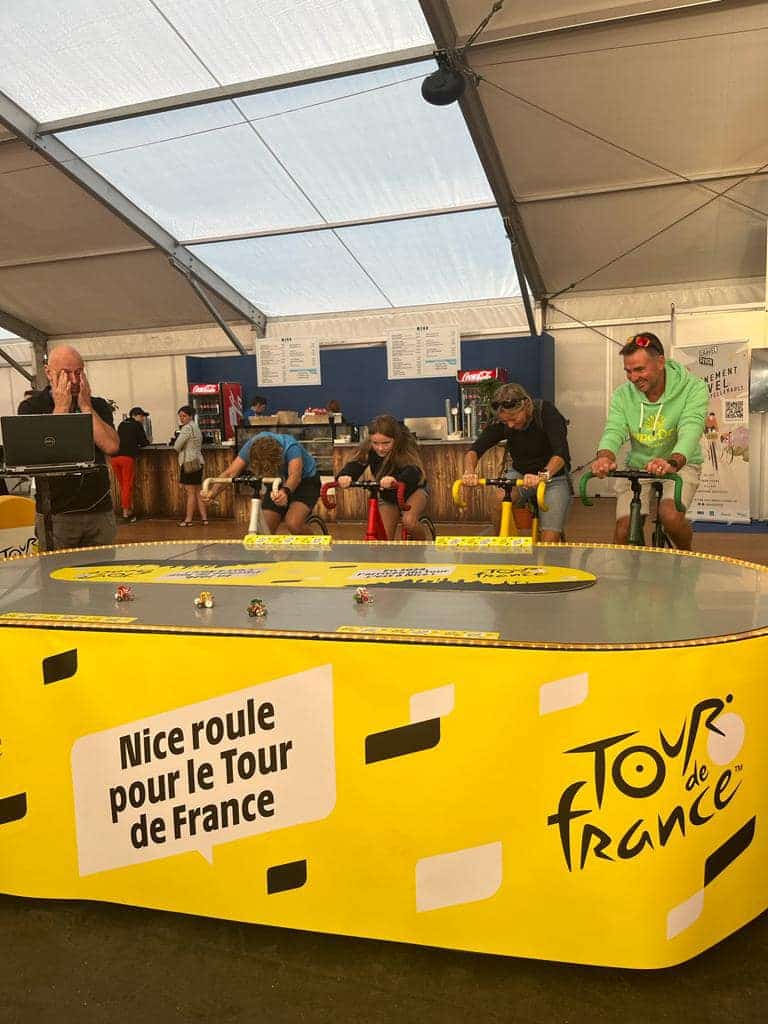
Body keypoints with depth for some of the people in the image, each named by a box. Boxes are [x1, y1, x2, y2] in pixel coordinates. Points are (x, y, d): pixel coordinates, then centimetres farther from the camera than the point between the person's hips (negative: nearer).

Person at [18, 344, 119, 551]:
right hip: (55, 515, -2)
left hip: (100, 510, 2)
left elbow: (111, 446, -8)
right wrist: (61, 407, -11)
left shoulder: (98, 406, 8)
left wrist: (85, 407, -8)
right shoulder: (31, 407, 1)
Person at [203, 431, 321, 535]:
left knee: (293, 524, -28)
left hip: (305, 480, -5)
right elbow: (231, 472, -30)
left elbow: (295, 475, -52)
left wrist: (285, 491, -73)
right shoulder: (251, 446, -23)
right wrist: (213, 491, -47)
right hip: (278, 483, 5)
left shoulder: (290, 447, -36)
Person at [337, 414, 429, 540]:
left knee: (409, 521, -31)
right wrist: (345, 475, -62)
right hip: (387, 496, 4)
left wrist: (395, 479, -71)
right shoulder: (367, 448, -22)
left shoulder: (406, 446, -32)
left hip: (413, 491, -4)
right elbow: (355, 464, -36)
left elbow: (413, 471, -48)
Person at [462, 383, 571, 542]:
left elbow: (560, 453, -35)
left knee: (549, 543, -15)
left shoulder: (546, 413, -23)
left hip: (553, 477, -2)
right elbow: (474, 451, -20)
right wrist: (469, 472, -42)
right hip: (520, 474, 3)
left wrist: (543, 476, -54)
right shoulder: (501, 423, -13)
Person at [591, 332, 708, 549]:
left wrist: (672, 462, -52)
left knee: (670, 516, -28)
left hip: (680, 464, -2)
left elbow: (690, 430, -31)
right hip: (637, 466, 3)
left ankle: (686, 555, 4)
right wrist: (605, 457, -46)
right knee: (623, 530, -10)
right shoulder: (623, 395, -8)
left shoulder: (692, 387, -17)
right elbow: (614, 430, -21)